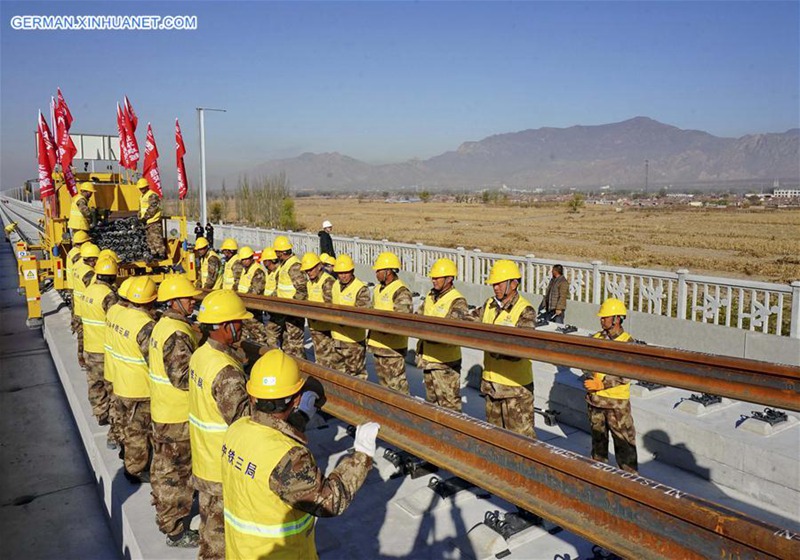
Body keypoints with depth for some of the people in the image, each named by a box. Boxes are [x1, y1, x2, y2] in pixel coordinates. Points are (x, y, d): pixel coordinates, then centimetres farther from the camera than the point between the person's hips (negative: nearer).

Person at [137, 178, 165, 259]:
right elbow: (141, 209, 25)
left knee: (157, 239, -10)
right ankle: (154, 254, 18)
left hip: (154, 222, -10)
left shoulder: (152, 195, -11)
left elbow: (152, 208, -18)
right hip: (146, 222, 10)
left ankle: (161, 254, -7)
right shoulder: (142, 197, 20)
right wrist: (140, 217, 10)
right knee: (149, 240, 12)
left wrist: (145, 217, -18)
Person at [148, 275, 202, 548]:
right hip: (178, 416, -10)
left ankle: (163, 508, 45)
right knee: (177, 471, 4)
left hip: (161, 410, 10)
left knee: (163, 464, 26)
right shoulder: (178, 334, -26)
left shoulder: (162, 324, 5)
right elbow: (183, 377, -30)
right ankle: (174, 529, 17)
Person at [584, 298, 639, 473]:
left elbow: (626, 376, -18)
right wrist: (590, 379, -11)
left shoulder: (628, 342, -13)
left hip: (617, 399, -5)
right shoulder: (597, 337, 2)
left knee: (623, 440, 2)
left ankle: (629, 473, 15)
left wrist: (602, 384, -21)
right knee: (598, 435, 20)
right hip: (595, 397, 6)